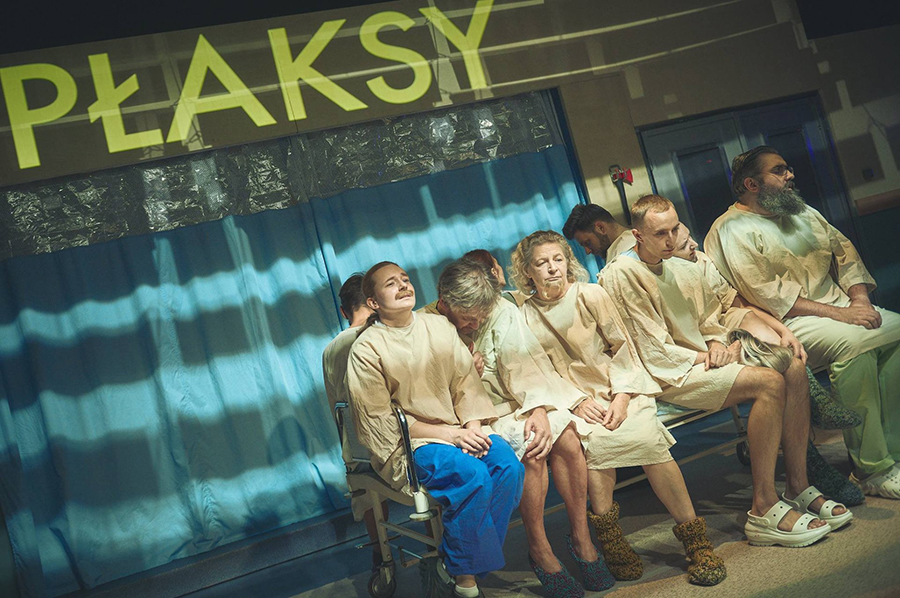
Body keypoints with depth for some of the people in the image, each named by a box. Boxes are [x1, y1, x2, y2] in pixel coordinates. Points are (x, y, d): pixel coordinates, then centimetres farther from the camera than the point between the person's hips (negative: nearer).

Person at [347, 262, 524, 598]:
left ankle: (459, 559, -8)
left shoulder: (440, 326, 9)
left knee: (509, 464, -22)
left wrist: (472, 427, -12)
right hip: (409, 443, -5)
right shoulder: (366, 349, -6)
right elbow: (378, 420, -9)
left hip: (459, 428, 5)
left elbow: (466, 381, 8)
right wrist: (449, 435, -15)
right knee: (472, 476, -30)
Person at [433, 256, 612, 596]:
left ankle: (582, 539, -7)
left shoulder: (502, 311, -3)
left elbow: (524, 364, -8)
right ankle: (539, 550, -12)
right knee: (531, 449, -30)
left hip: (513, 405, 4)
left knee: (565, 437, -23)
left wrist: (539, 409, -24)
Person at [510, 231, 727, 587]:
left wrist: (621, 397, -11)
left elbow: (623, 347, 2)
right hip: (574, 399, 1)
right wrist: (576, 402, -11)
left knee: (645, 437, -28)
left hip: (621, 388, 0)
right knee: (593, 441, -32)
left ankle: (695, 540, -19)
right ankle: (610, 542, -18)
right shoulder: (525, 315, 4)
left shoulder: (590, 295, 2)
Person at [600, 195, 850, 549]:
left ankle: (798, 488, -8)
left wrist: (718, 344, 1)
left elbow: (712, 318, 22)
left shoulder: (682, 269, 16)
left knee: (794, 368, -13)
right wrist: (703, 357, -9)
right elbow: (653, 350, -12)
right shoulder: (620, 276, -10)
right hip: (669, 375, -8)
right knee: (769, 383, -27)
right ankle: (764, 511, -25)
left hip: (702, 359, 8)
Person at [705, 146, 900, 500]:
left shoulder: (802, 212, 23)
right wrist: (838, 314, -18)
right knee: (854, 342, -32)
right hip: (788, 323, -7)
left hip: (841, 307, 8)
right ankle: (871, 470, -24)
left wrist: (859, 299, -3)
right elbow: (766, 293, -15)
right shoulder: (732, 229, -4)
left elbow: (845, 251, 17)